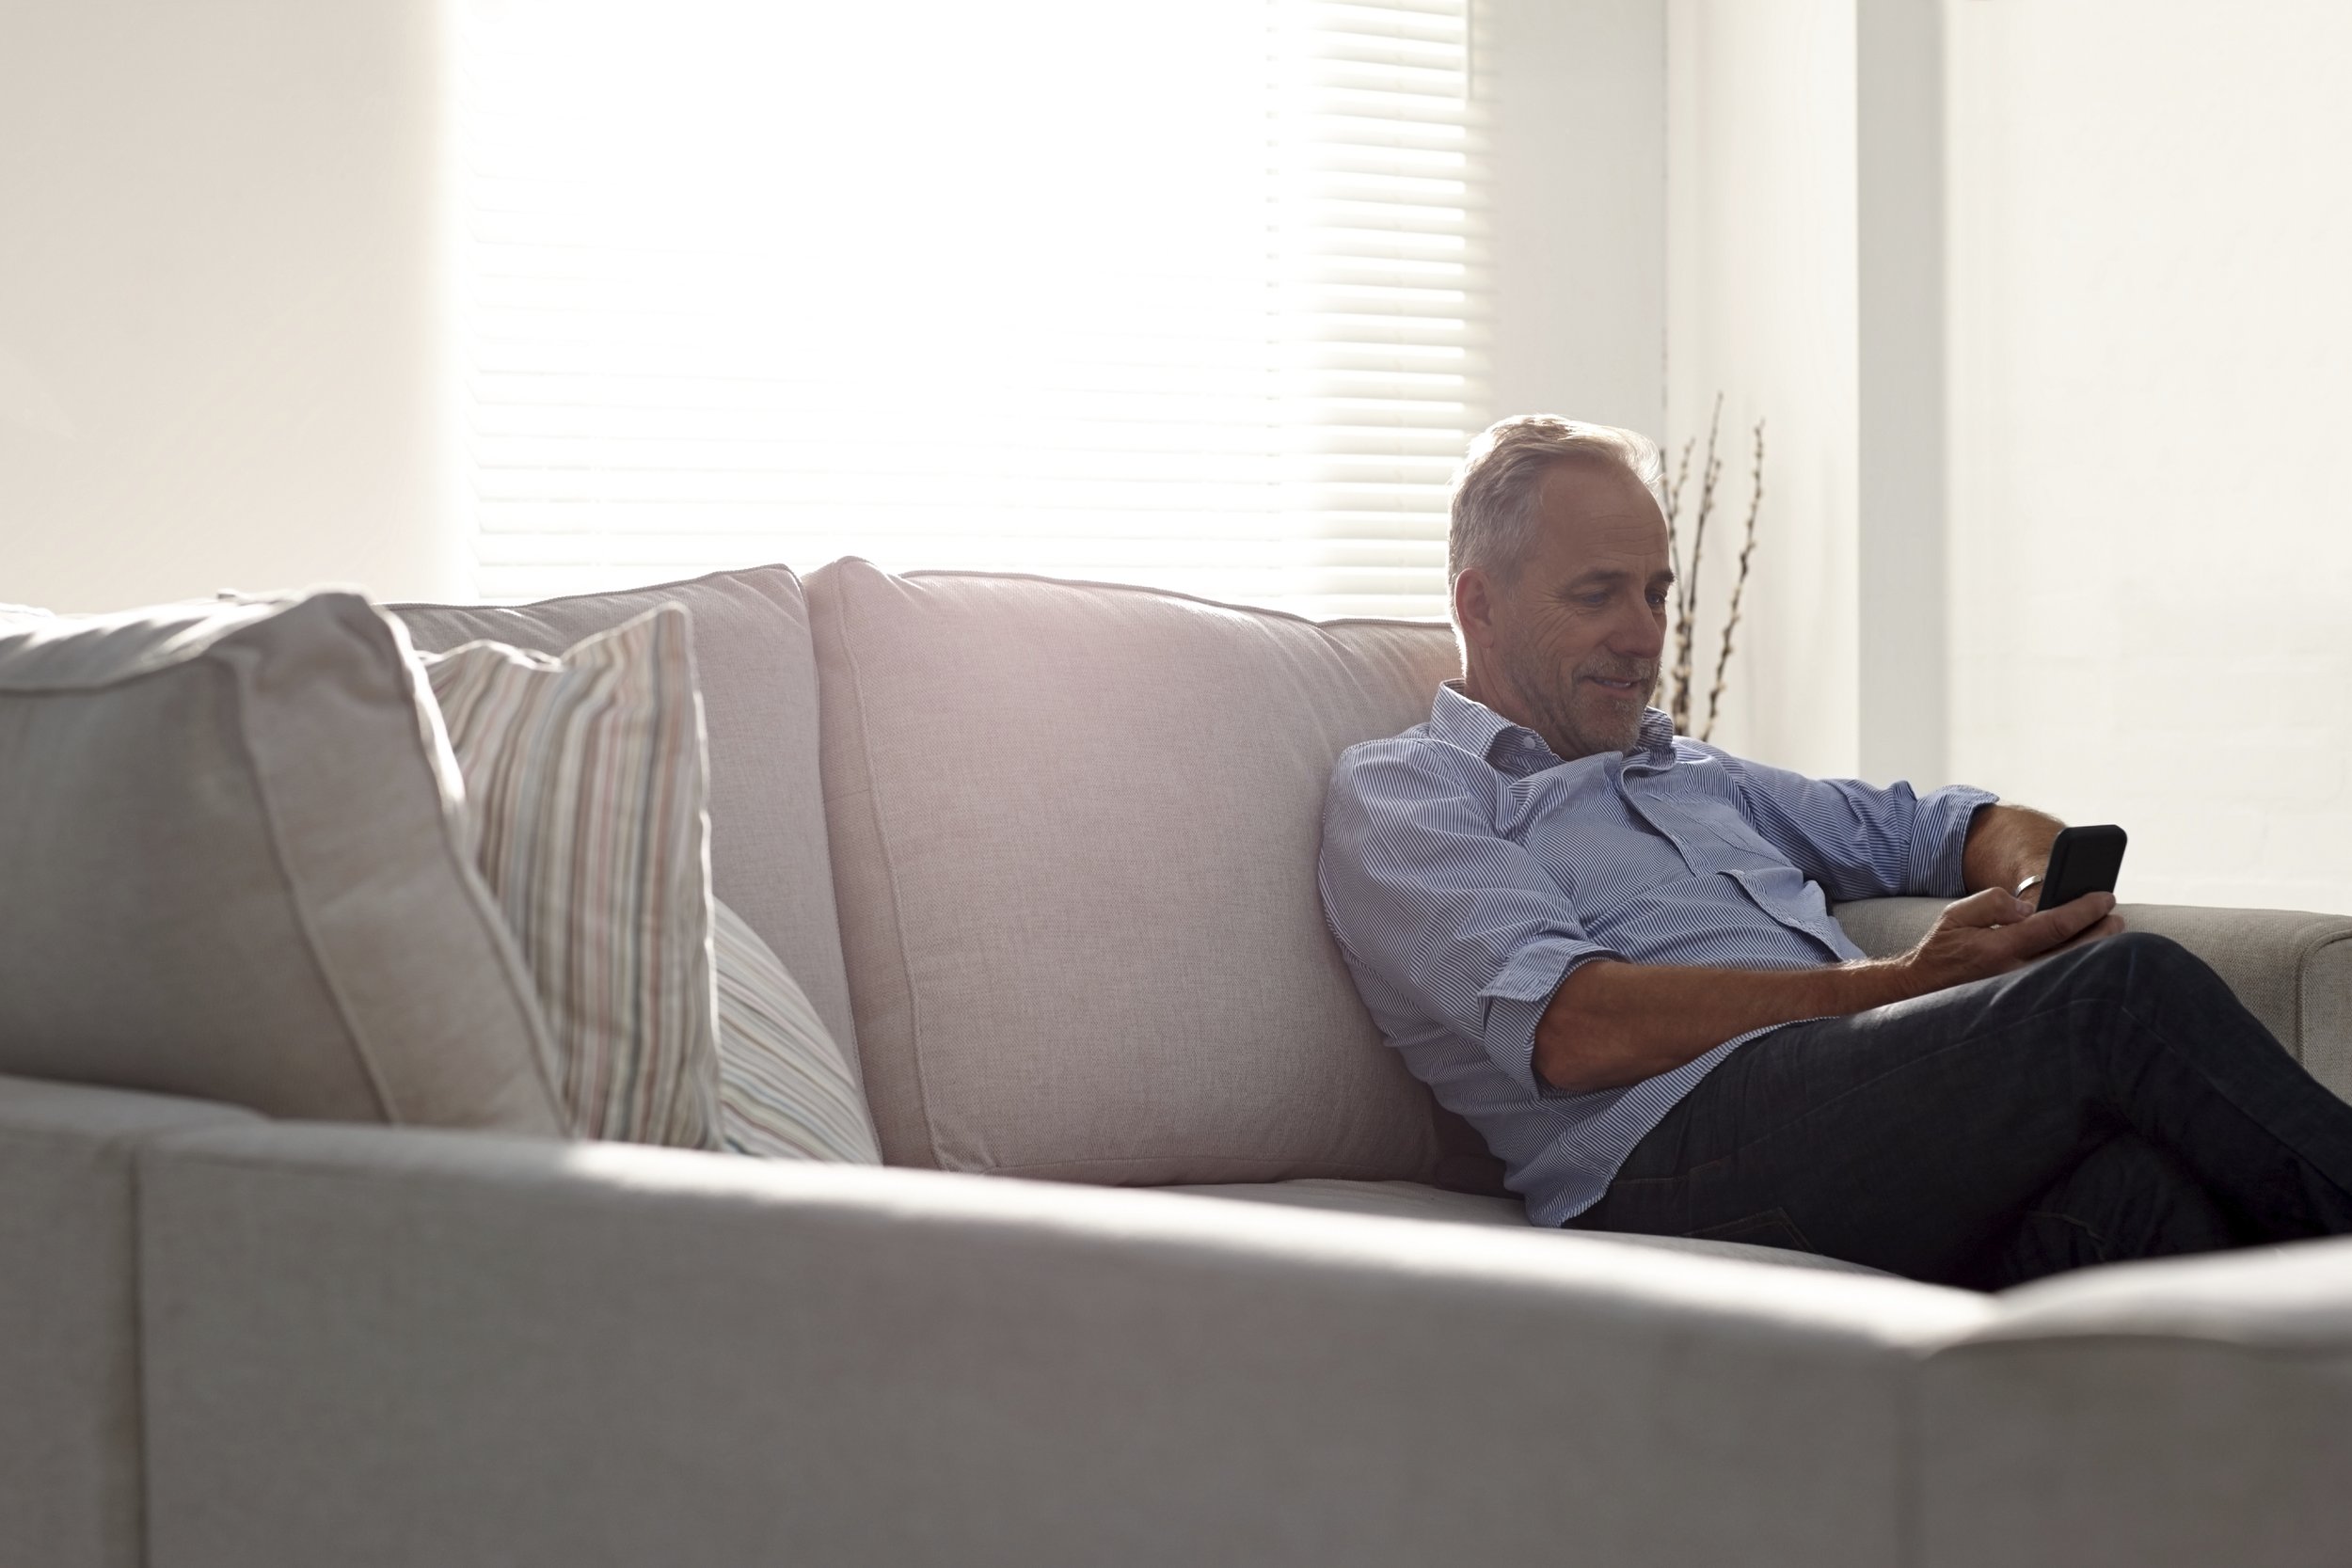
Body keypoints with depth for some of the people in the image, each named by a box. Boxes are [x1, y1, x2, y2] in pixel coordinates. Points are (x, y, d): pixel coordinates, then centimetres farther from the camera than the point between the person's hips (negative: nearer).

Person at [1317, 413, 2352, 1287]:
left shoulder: (1694, 775, 37)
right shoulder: (1394, 794, 12)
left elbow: (1946, 827, 41)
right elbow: (1569, 1029, -6)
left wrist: (2047, 891, 13)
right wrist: (1904, 984, -10)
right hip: (1684, 1135, -6)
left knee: (2124, 1188, -33)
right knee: (2130, 991, -29)